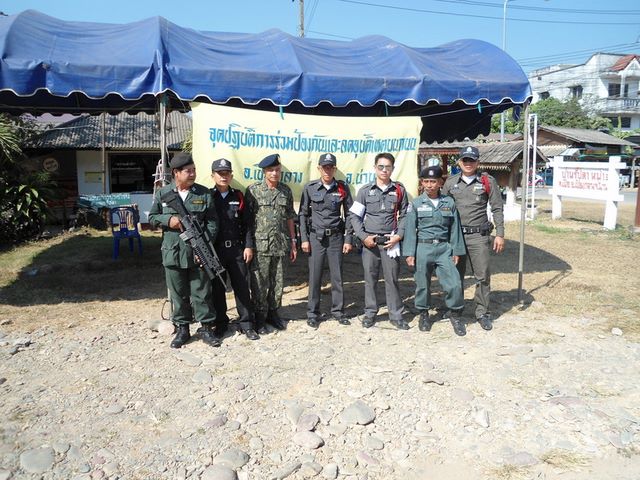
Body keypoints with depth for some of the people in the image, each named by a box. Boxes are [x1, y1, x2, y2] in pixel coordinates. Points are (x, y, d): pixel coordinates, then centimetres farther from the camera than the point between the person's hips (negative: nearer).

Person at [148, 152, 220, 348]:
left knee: (201, 293, 6)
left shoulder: (204, 193, 0)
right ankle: (182, 329, 24)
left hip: (199, 254, -1)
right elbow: (152, 217, 11)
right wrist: (168, 220, -10)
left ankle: (206, 328, 19)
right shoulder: (163, 193, 3)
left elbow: (212, 222, -1)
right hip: (173, 254, 1)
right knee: (178, 294, 11)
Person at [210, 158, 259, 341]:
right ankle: (220, 323, 21)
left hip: (237, 249, 2)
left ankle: (246, 323, 13)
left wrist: (248, 246, 0)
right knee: (218, 288, 8)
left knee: (242, 287, 4)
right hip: (215, 250, -1)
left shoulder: (238, 197, 6)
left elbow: (246, 224, 7)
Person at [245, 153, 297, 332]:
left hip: (280, 245, 4)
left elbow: (290, 218, 13)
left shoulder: (286, 191, 8)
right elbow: (247, 219, -2)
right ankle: (260, 317, 15)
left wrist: (293, 243, 11)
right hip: (260, 245, -3)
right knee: (259, 284, 2)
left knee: (277, 282, 11)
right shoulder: (253, 190, -3)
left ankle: (273, 313, 26)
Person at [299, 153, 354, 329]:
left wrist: (348, 239, 0)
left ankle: (337, 311, 21)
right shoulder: (310, 188, -2)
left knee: (337, 276, 7)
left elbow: (349, 214, 4)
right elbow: (303, 214, 2)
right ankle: (312, 313, 14)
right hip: (316, 237, -1)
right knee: (314, 277, 3)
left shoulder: (342, 187, 1)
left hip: (336, 237, 1)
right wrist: (304, 239, -3)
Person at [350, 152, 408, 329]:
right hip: (370, 242, 0)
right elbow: (355, 216, 4)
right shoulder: (365, 191, 5)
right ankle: (370, 313, 18)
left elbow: (403, 216, 9)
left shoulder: (399, 190, 7)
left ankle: (396, 315, 13)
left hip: (390, 242, 0)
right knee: (370, 278, 7)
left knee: (392, 278, 3)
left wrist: (399, 236, -4)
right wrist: (363, 237, -6)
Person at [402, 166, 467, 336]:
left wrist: (456, 251, 6)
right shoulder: (416, 204, 1)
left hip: (444, 248, 1)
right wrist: (409, 253, -5)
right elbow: (410, 229, 0)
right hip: (423, 248, -1)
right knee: (423, 284, 9)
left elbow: (455, 228, 8)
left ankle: (455, 313, 16)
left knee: (454, 284, -6)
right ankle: (424, 314, 28)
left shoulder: (449, 202, 5)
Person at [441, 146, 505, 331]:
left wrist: (500, 234, -3)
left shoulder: (488, 181, 2)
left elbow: (497, 209, 3)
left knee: (483, 276, 2)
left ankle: (482, 313, 14)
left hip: (479, 236, -2)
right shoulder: (450, 182, 7)